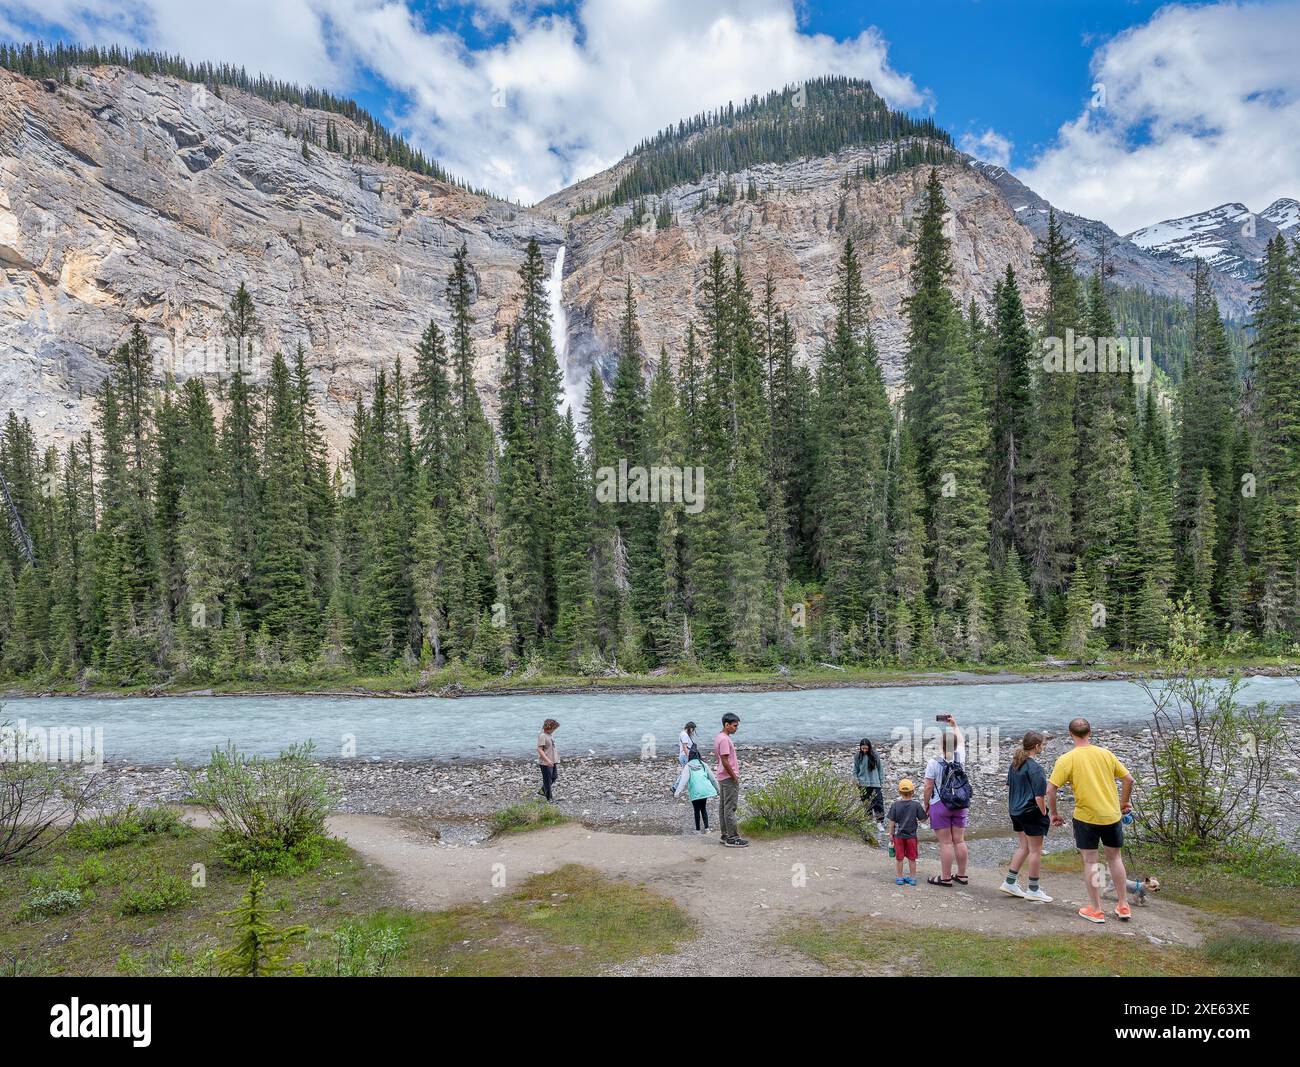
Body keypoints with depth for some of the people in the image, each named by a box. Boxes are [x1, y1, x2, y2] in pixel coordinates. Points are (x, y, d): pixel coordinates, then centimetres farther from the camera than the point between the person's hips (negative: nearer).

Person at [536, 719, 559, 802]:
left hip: (553, 762, 9)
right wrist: (547, 760, -29)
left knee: (553, 777, 18)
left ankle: (542, 790, 36)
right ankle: (549, 799, 11)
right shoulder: (542, 736, -19)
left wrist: (556, 759, 23)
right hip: (545, 763, -9)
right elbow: (539, 749, -23)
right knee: (548, 780, 1)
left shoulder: (551, 734, 9)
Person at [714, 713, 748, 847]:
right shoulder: (725, 739, -19)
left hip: (722, 777, 10)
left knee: (723, 807, 12)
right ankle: (732, 838, -4)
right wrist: (734, 776, -15)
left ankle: (725, 835, 18)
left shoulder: (719, 738, 12)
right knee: (730, 808, -7)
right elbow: (725, 761, -23)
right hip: (729, 778, -10)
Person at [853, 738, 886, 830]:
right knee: (866, 803, 8)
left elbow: (880, 768, 3)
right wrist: (856, 781, -4)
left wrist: (882, 782, 2)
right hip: (863, 784, 1)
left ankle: (880, 822, 0)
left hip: (875, 783, -1)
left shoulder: (875, 755, -3)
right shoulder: (857, 756, -1)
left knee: (878, 802, -6)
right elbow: (855, 770, 6)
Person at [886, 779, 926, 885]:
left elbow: (892, 821, -6)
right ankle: (912, 878, 19)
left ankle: (899, 878, 15)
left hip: (898, 835, 0)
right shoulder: (916, 805, -10)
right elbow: (922, 818, -4)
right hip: (911, 835, 0)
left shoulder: (895, 805, -10)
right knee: (912, 858, 12)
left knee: (899, 858, 9)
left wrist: (891, 834, 3)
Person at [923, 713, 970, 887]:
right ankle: (962, 875, 21)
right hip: (960, 805, 5)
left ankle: (945, 878, 6)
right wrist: (954, 725, 32)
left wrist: (926, 806, 2)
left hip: (940, 806, -4)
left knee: (945, 842, -1)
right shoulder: (960, 757, -1)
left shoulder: (933, 763, -13)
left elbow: (928, 787, -10)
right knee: (959, 840, 12)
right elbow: (961, 740, 20)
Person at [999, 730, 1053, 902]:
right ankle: (1033, 890, 15)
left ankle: (1010, 882, 20)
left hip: (1016, 811, 8)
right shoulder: (1034, 768, -19)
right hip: (1031, 812, -8)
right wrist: (1044, 814, -8)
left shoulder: (1015, 763, 7)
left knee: (1024, 846, 19)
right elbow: (1039, 797, -20)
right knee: (1035, 850, 5)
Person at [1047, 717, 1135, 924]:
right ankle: (1123, 906, 28)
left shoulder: (1066, 760, -10)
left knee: (1090, 861, 9)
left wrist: (1054, 813, -1)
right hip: (1113, 815, 4)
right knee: (1115, 858, 19)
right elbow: (1128, 779, 6)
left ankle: (1096, 910, 16)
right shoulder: (1106, 754, 0)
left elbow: (1051, 789, -15)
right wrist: (1124, 803, 21)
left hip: (1086, 817, -3)